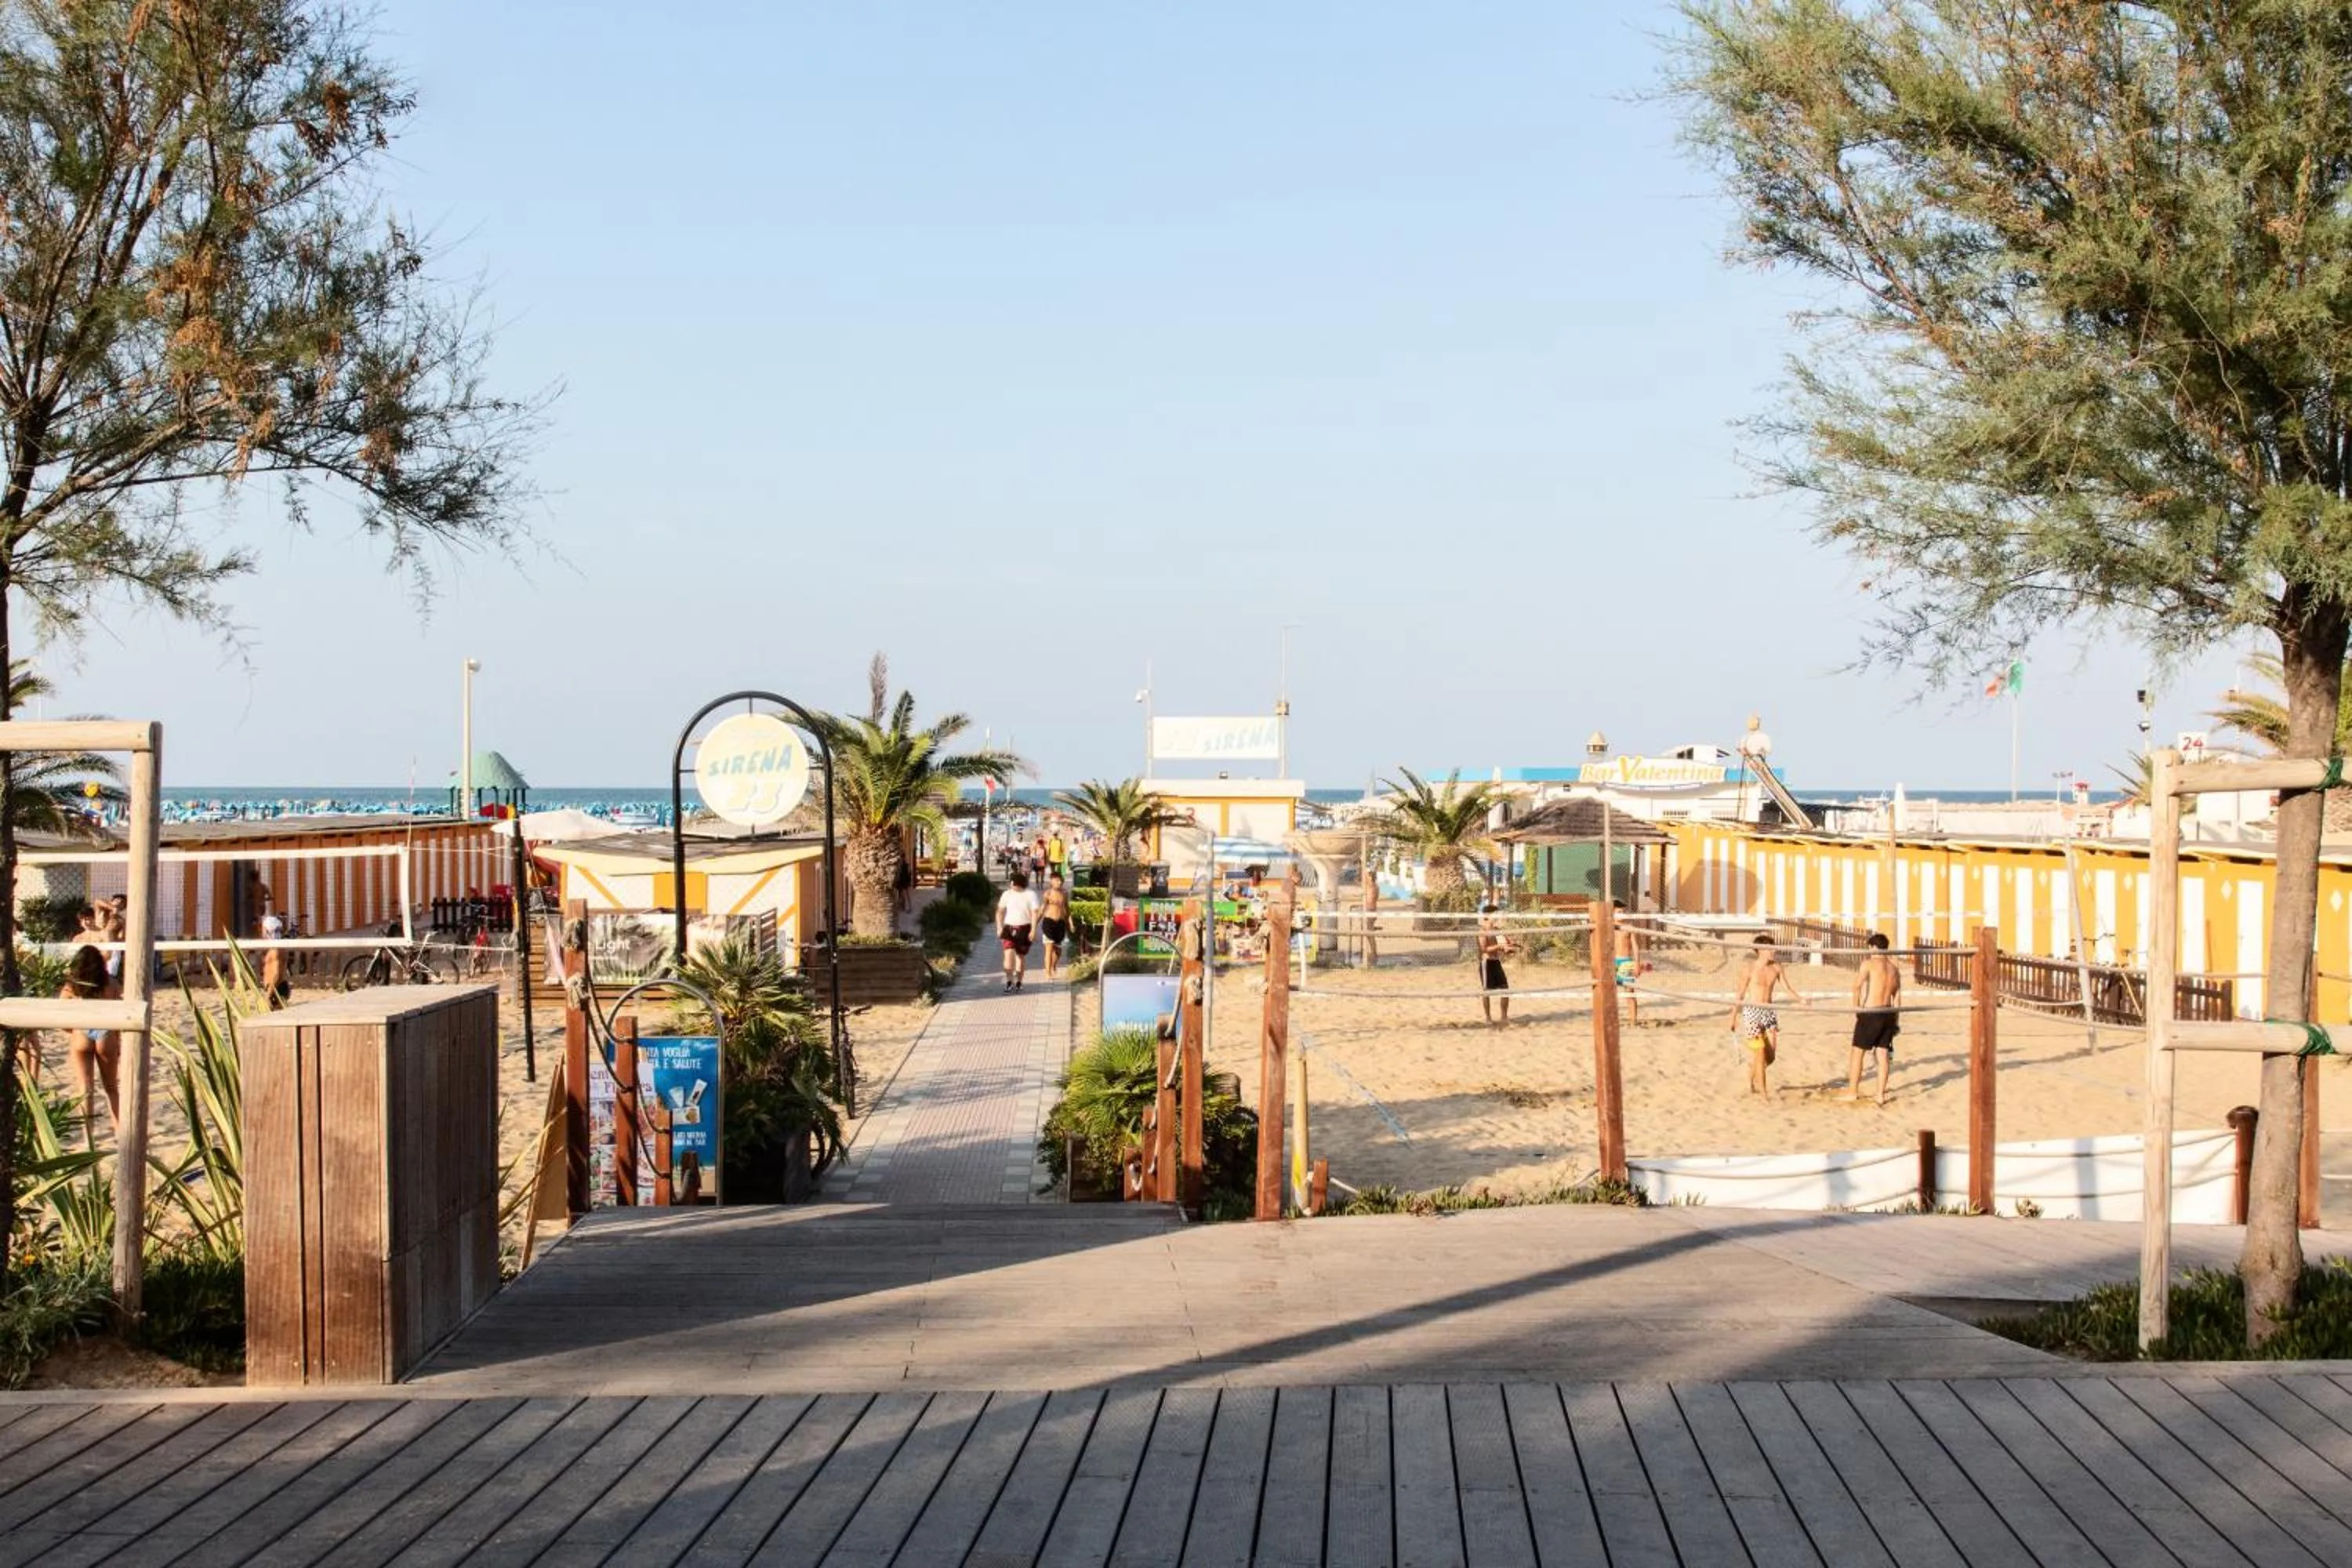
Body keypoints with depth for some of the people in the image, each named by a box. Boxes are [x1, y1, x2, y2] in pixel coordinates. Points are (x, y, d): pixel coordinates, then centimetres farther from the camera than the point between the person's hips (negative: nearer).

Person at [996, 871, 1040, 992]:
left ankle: (1018, 982, 20)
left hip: (1024, 929, -1)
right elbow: (1000, 912, 10)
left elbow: (1034, 914, -7)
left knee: (1021, 956, 7)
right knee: (1009, 953, -17)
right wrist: (999, 928, 2)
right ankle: (1009, 981, -16)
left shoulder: (1030, 895, -4)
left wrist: (1033, 930, -14)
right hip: (1009, 928, 1)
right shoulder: (1007, 894, 3)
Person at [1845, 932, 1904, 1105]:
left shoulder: (1869, 964, -8)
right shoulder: (1894, 968, 12)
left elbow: (1857, 985, -20)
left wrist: (1856, 1007, -9)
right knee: (1883, 1054, 8)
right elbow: (1897, 997, 15)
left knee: (1858, 1052, 6)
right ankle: (1881, 1095, 9)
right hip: (1888, 1014, 6)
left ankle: (1852, 1091, 10)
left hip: (1870, 1014, -6)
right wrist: (1896, 1021, 19)